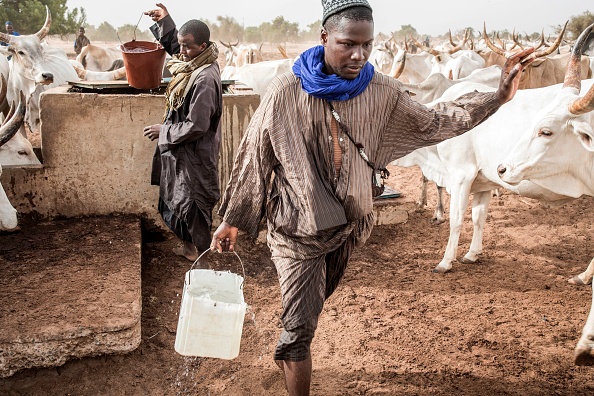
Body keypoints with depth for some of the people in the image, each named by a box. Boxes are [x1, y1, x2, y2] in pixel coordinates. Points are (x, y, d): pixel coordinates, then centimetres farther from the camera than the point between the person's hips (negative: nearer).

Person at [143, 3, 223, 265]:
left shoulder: (205, 79, -27)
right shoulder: (192, 62, 0)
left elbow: (196, 126, -27)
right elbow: (174, 45, 25)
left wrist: (164, 131, -16)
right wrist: (164, 22, 11)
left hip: (194, 156, -10)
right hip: (181, 151, 10)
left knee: (192, 207, 3)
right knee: (178, 201, 23)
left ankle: (204, 260, 20)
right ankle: (188, 246, 41)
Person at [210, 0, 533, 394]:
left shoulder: (381, 90, -8)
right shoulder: (287, 92, -17)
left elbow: (430, 123, 4)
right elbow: (254, 156, -9)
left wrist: (497, 96, -5)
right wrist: (232, 220, -2)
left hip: (348, 224, 5)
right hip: (296, 225, -4)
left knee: (312, 304, 26)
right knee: (301, 325, -3)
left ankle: (285, 354, 55)